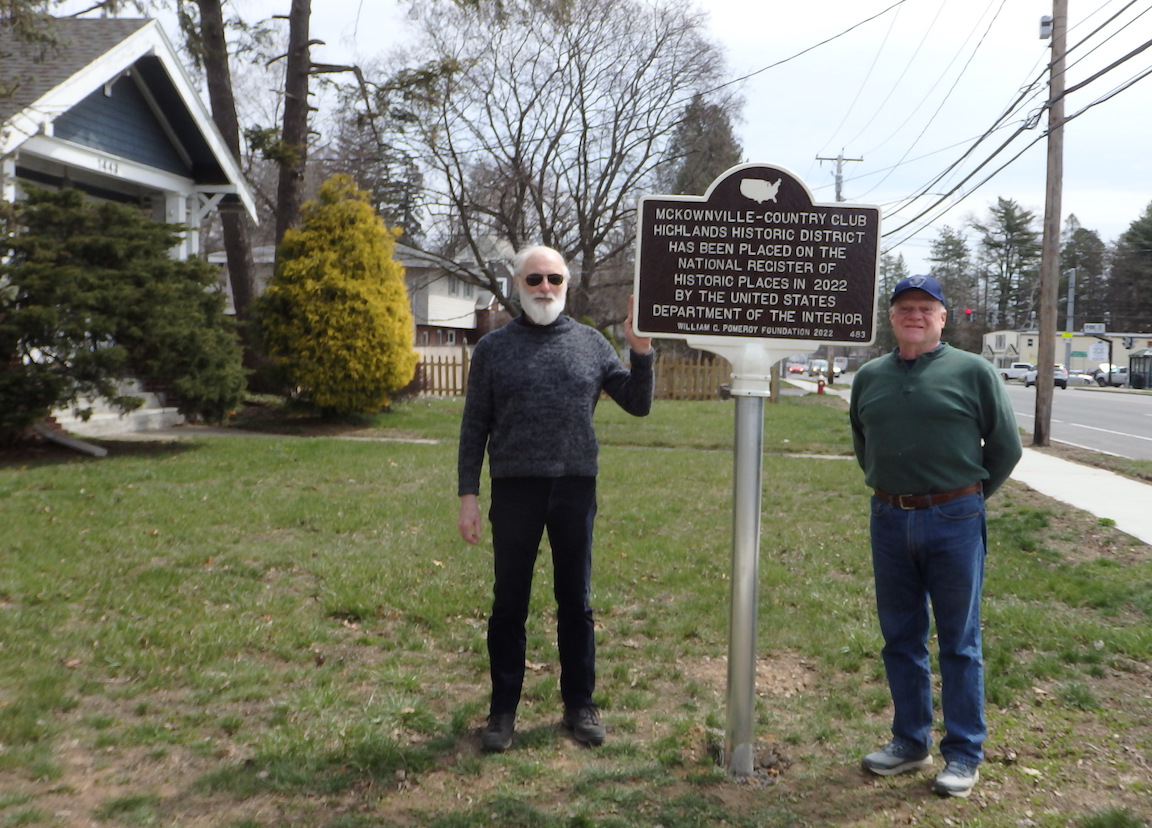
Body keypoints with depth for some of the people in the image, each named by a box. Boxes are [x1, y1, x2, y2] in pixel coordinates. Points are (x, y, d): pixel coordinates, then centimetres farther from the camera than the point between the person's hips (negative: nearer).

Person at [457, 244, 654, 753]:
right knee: (509, 605, 8)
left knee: (576, 602, 11)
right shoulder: (493, 348, 3)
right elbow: (475, 426, 3)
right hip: (515, 490, -1)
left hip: (576, 487, 1)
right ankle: (503, 710, 21)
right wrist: (468, 494, -4)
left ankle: (579, 705, 25)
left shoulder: (591, 343, 6)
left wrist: (641, 351, -7)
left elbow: (638, 405, 7)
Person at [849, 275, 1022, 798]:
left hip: (954, 520, -4)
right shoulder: (869, 377, 7)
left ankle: (964, 754, 17)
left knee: (959, 642, 5)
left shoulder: (973, 372, -5)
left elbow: (1005, 446, 1)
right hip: (889, 520, 4)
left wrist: (967, 498, 8)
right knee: (901, 639, 13)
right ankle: (909, 742, 27)